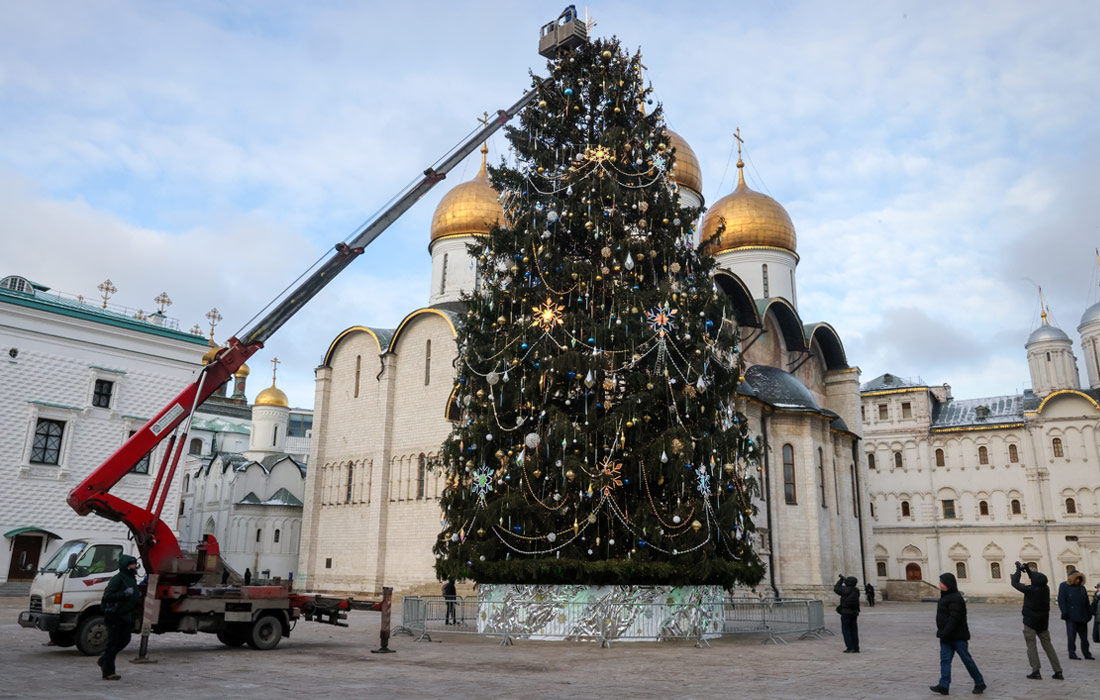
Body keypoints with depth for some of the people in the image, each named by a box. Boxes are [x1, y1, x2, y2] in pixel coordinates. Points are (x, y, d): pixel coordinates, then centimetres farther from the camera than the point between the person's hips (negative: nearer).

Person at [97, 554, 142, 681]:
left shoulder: (132, 578, 13)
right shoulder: (117, 579, -16)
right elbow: (108, 596, -24)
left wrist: (137, 595, 9)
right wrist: (125, 593, -32)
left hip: (125, 615, 9)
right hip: (115, 615, -9)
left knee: (125, 640, 13)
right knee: (113, 643, -3)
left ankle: (104, 660, 32)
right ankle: (108, 673, 4)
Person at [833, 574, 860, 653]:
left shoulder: (845, 589, -13)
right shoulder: (856, 590, 4)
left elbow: (836, 589, 2)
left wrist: (841, 580, 9)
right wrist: (843, 579, 19)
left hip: (846, 612, -6)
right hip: (854, 612, 6)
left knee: (846, 630, 1)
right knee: (854, 630, 9)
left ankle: (850, 647, -5)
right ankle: (856, 648, 8)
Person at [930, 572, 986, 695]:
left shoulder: (956, 598, -18)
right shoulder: (946, 596, 13)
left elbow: (954, 618, -24)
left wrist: (945, 634, -25)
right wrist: (942, 633, 19)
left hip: (957, 636, -9)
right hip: (946, 636, 9)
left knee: (967, 659, 4)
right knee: (945, 660, 1)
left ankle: (979, 684, 21)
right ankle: (943, 686, -3)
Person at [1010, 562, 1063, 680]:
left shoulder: (1030, 590, -18)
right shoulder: (1046, 589, -1)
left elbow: (1015, 583, -8)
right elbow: (1039, 580, 19)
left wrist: (1019, 569, 1)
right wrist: (1027, 569, 16)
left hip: (1030, 622, -6)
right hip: (1043, 622, 6)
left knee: (1031, 646, 0)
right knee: (1048, 645, 11)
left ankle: (1036, 671, -6)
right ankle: (1058, 671, 9)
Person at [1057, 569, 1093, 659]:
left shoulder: (1081, 587, 15)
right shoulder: (1064, 586, -2)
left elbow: (1086, 602, 19)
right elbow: (1061, 601, -7)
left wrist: (1089, 613, 12)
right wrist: (1065, 612, -15)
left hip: (1082, 617, 5)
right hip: (1071, 617, -5)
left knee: (1084, 637, 10)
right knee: (1072, 636, -3)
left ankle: (1086, 653, 19)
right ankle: (1072, 653, 3)